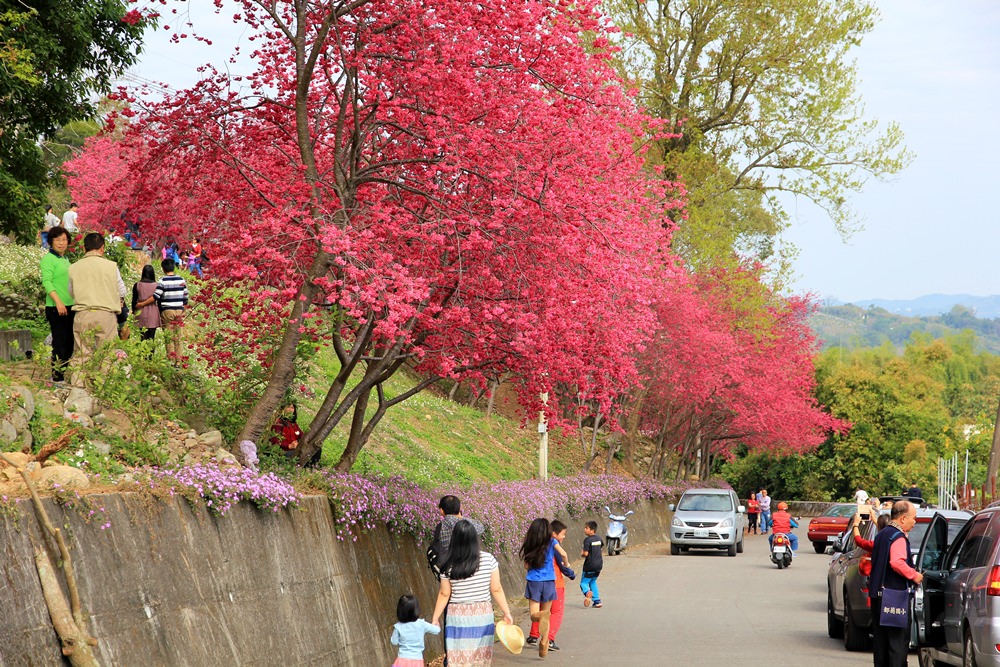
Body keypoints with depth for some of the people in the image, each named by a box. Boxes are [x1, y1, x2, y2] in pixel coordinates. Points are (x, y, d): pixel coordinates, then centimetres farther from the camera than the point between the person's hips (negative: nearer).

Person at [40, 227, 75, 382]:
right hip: (56, 308, -8)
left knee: (69, 342, 10)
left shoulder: (65, 259, 17)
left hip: (70, 307, 8)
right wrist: (58, 302, -26)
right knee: (59, 342, -7)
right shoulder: (48, 259, -7)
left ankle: (66, 373, 17)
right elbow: (46, 282, -17)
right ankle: (57, 376, -4)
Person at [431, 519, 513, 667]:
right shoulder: (489, 559, -6)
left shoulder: (449, 566, -8)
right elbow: (496, 590, -3)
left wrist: (435, 617, 8)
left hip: (458, 617, -2)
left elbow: (444, 594, -2)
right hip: (483, 615, 2)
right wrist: (506, 613, 6)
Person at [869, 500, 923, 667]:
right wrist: (914, 575, -16)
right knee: (898, 639, -6)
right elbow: (897, 562, -28)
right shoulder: (898, 537, -14)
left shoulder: (881, 534, 16)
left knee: (880, 638, 13)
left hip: (877, 593, 9)